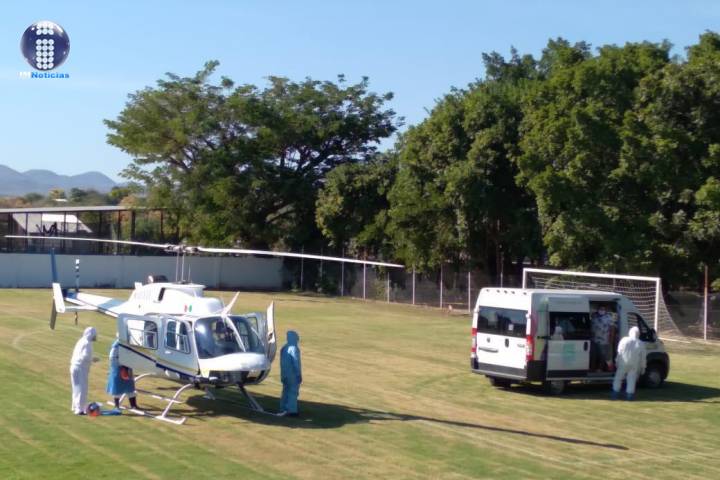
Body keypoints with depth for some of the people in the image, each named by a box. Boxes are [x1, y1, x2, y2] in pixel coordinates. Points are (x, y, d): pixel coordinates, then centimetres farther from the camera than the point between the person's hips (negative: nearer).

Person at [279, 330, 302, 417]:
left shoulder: (284, 348, 10)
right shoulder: (294, 349, -17)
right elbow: (296, 363, -18)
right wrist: (299, 375, -14)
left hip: (285, 375, 8)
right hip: (293, 375, -8)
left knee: (286, 391, 15)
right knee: (293, 392, -3)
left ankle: (283, 409, 18)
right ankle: (292, 410, -4)